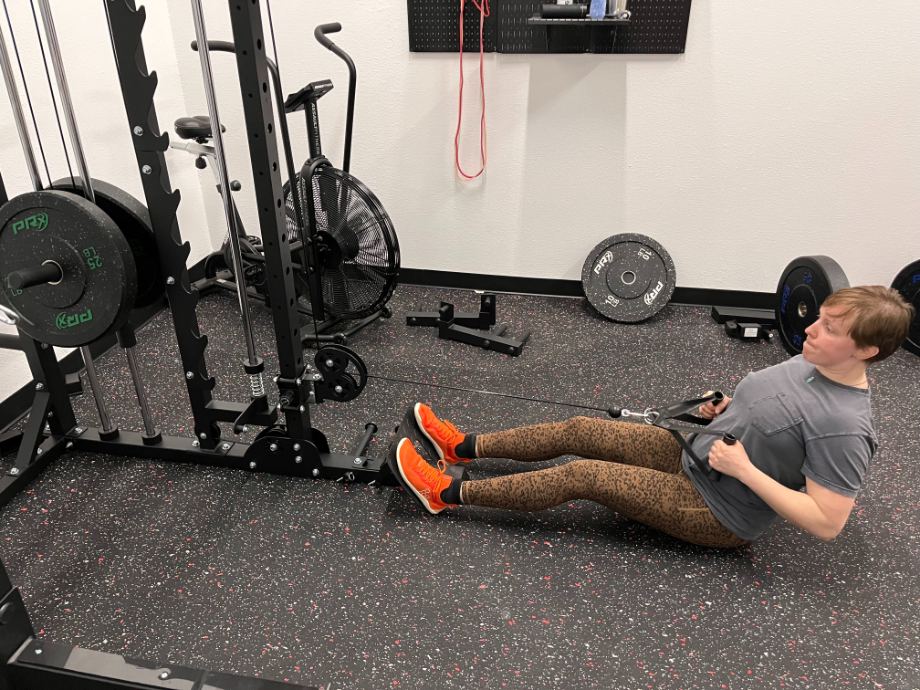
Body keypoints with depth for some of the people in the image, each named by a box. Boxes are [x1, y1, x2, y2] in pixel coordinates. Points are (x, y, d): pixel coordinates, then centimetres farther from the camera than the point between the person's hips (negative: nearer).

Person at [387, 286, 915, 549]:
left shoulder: (845, 427, -26)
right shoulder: (807, 365, -1)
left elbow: (827, 523, -26)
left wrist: (744, 469, -28)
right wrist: (728, 409, -1)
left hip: (718, 514, -8)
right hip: (692, 457, 8)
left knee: (584, 476, -17)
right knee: (578, 431, 0)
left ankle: (448, 494, -8)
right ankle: (462, 448, 12)